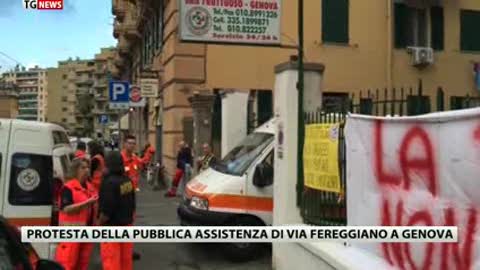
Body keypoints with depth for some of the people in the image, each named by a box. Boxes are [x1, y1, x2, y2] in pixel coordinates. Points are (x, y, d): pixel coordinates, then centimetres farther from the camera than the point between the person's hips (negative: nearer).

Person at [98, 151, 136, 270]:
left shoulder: (109, 182, -22)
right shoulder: (128, 180, 1)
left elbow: (107, 209, -22)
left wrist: (99, 223, -6)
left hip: (112, 227, -7)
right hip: (126, 224, 7)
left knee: (111, 260, 2)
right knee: (126, 259, 18)